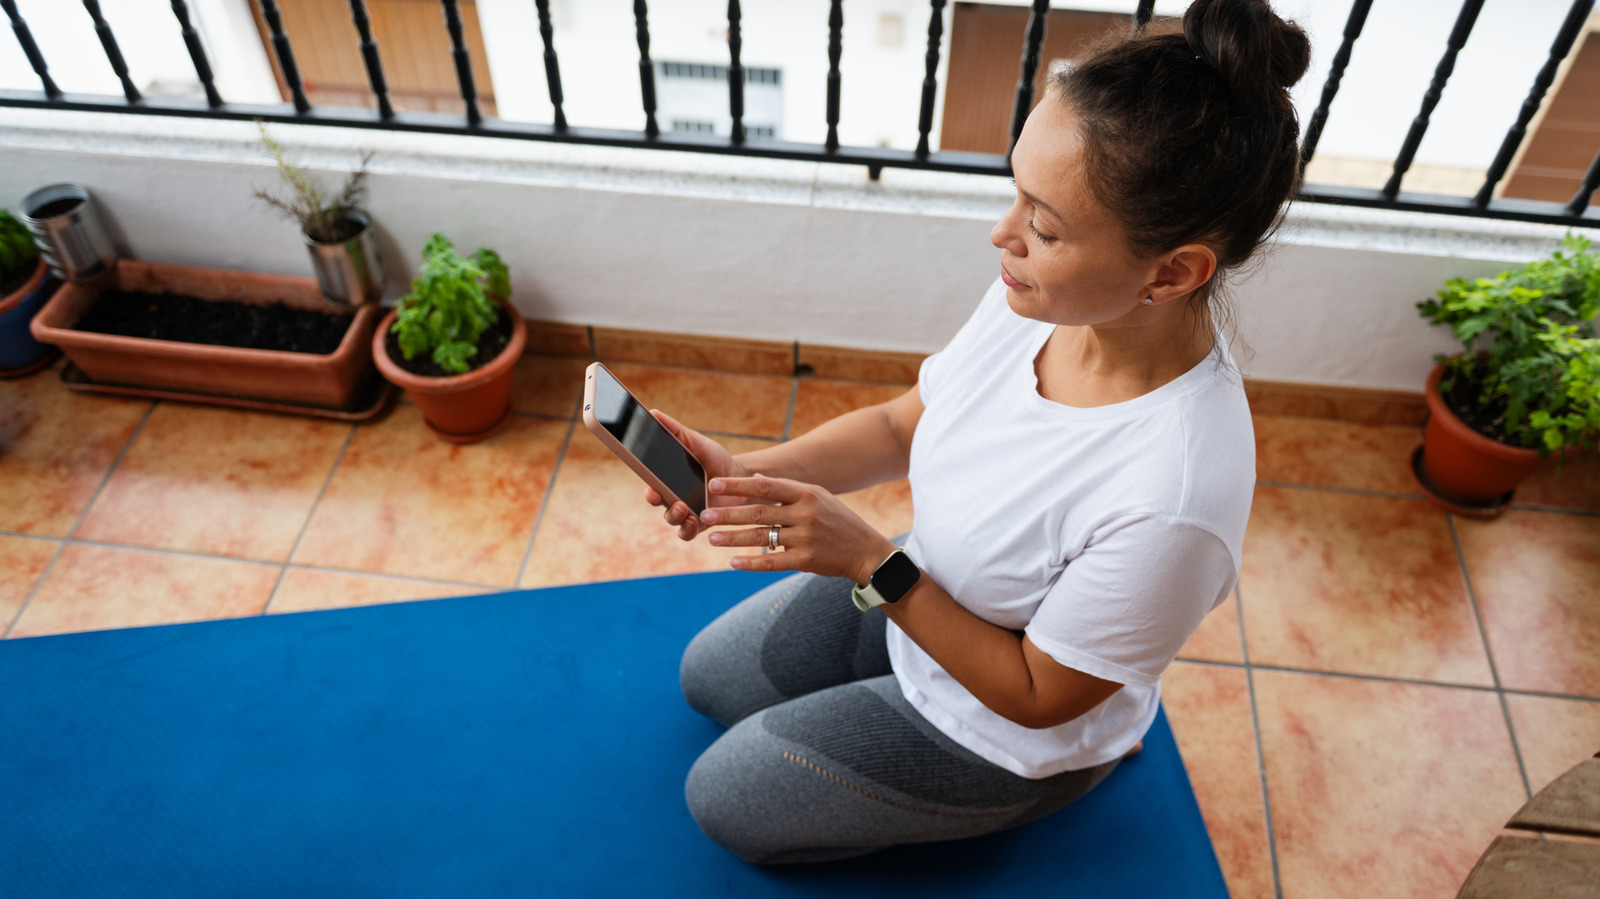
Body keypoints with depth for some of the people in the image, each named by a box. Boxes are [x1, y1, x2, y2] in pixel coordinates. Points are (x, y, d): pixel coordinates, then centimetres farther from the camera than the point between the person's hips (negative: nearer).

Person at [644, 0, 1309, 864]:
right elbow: (902, 425, -5)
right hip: (911, 599, 7)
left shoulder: (1171, 501, -42)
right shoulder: (1041, 298, -23)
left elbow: (1040, 695, -26)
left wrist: (872, 562, -34)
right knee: (707, 674, 23)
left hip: (1005, 735, -6)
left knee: (721, 799, 11)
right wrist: (747, 472, -20)